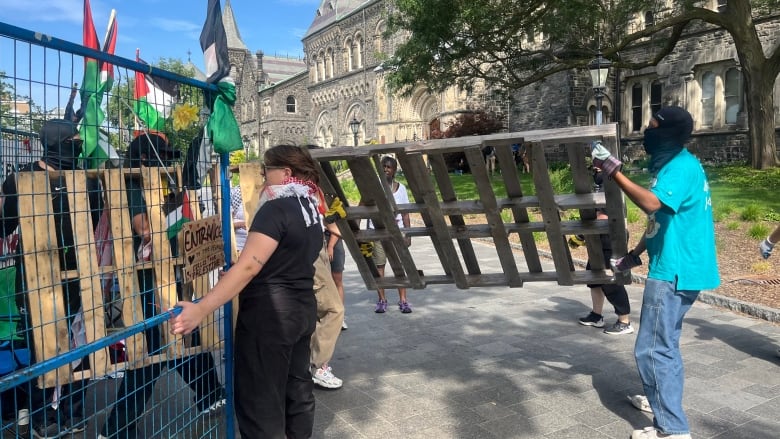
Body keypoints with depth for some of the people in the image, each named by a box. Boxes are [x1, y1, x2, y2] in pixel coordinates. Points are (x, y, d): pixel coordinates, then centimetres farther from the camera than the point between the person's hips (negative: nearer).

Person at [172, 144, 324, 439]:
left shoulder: (276, 208, -18)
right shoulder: (311, 209, 9)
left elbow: (248, 267, -28)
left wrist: (202, 308, -31)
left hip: (269, 312, -9)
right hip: (303, 307, 9)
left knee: (260, 398, 1)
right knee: (297, 385, 20)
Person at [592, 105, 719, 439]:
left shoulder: (682, 166, -17)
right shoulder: (672, 165, 14)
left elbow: (652, 203, -34)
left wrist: (613, 171, -29)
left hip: (675, 271, -11)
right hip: (676, 268, 11)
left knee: (652, 349, -7)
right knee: (664, 344, 23)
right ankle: (662, 399, 39)